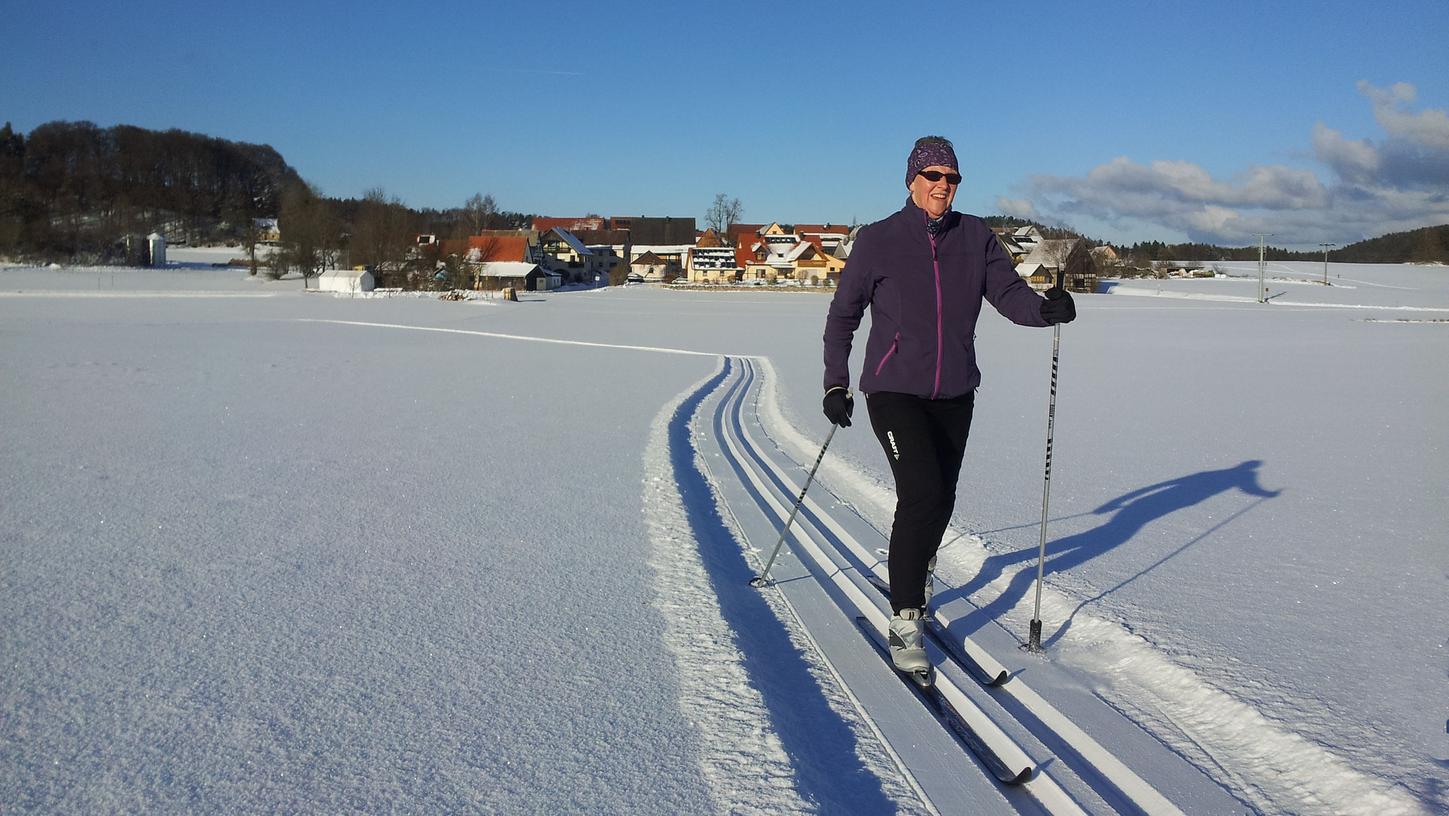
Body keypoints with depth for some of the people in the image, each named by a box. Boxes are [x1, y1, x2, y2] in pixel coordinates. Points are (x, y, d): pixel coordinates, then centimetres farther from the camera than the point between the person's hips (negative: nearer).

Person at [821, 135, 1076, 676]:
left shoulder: (975, 237, 4)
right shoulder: (878, 240, -3)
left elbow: (1008, 292, -4)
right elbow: (843, 314, 3)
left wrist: (1046, 308, -26)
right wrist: (835, 385, -1)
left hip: (955, 393, 4)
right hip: (894, 390, -4)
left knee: (941, 500, 14)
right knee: (921, 493, -19)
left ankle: (914, 572, 45)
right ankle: (904, 622, -8)